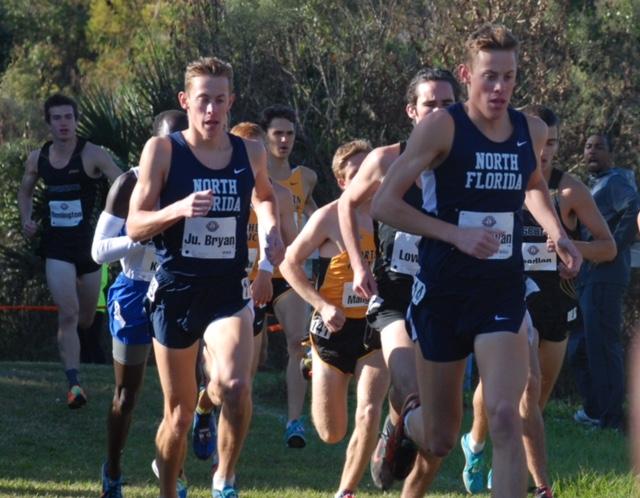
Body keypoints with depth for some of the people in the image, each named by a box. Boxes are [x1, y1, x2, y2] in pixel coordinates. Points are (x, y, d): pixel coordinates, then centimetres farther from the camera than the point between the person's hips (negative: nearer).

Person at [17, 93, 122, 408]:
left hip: (88, 242, -1)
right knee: (68, 313, -16)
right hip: (56, 246, 1)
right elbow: (25, 191, 21)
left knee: (85, 319, 14)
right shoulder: (38, 158, 2)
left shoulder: (91, 155, -11)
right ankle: (74, 384, -18)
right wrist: (26, 219, 3)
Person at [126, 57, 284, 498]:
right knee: (179, 412, 8)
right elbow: (134, 226, -8)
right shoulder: (162, 150, -6)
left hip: (230, 290, 1)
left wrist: (272, 229, 5)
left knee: (236, 385, -25)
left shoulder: (251, 153, 2)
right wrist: (178, 209, -26)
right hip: (176, 290, -1)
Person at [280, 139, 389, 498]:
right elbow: (290, 263, -2)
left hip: (376, 329, 2)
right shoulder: (330, 217, -8)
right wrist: (322, 305, -13)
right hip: (336, 327, -2)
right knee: (331, 434, 5)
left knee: (369, 414, -17)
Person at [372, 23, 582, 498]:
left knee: (504, 415, -19)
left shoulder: (532, 132, 3)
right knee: (440, 440, 8)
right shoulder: (442, 127, -12)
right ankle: (408, 421, 46)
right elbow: (385, 203, -12)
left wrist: (556, 232, 8)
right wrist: (457, 234, -21)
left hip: (504, 294, 2)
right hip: (443, 294, -2)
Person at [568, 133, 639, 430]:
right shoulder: (595, 186, 23)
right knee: (580, 347, 14)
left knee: (602, 345, -9)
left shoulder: (615, 181, -7)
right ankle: (594, 410, 22)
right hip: (589, 278, 10)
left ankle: (610, 417, -6)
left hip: (605, 276, -10)